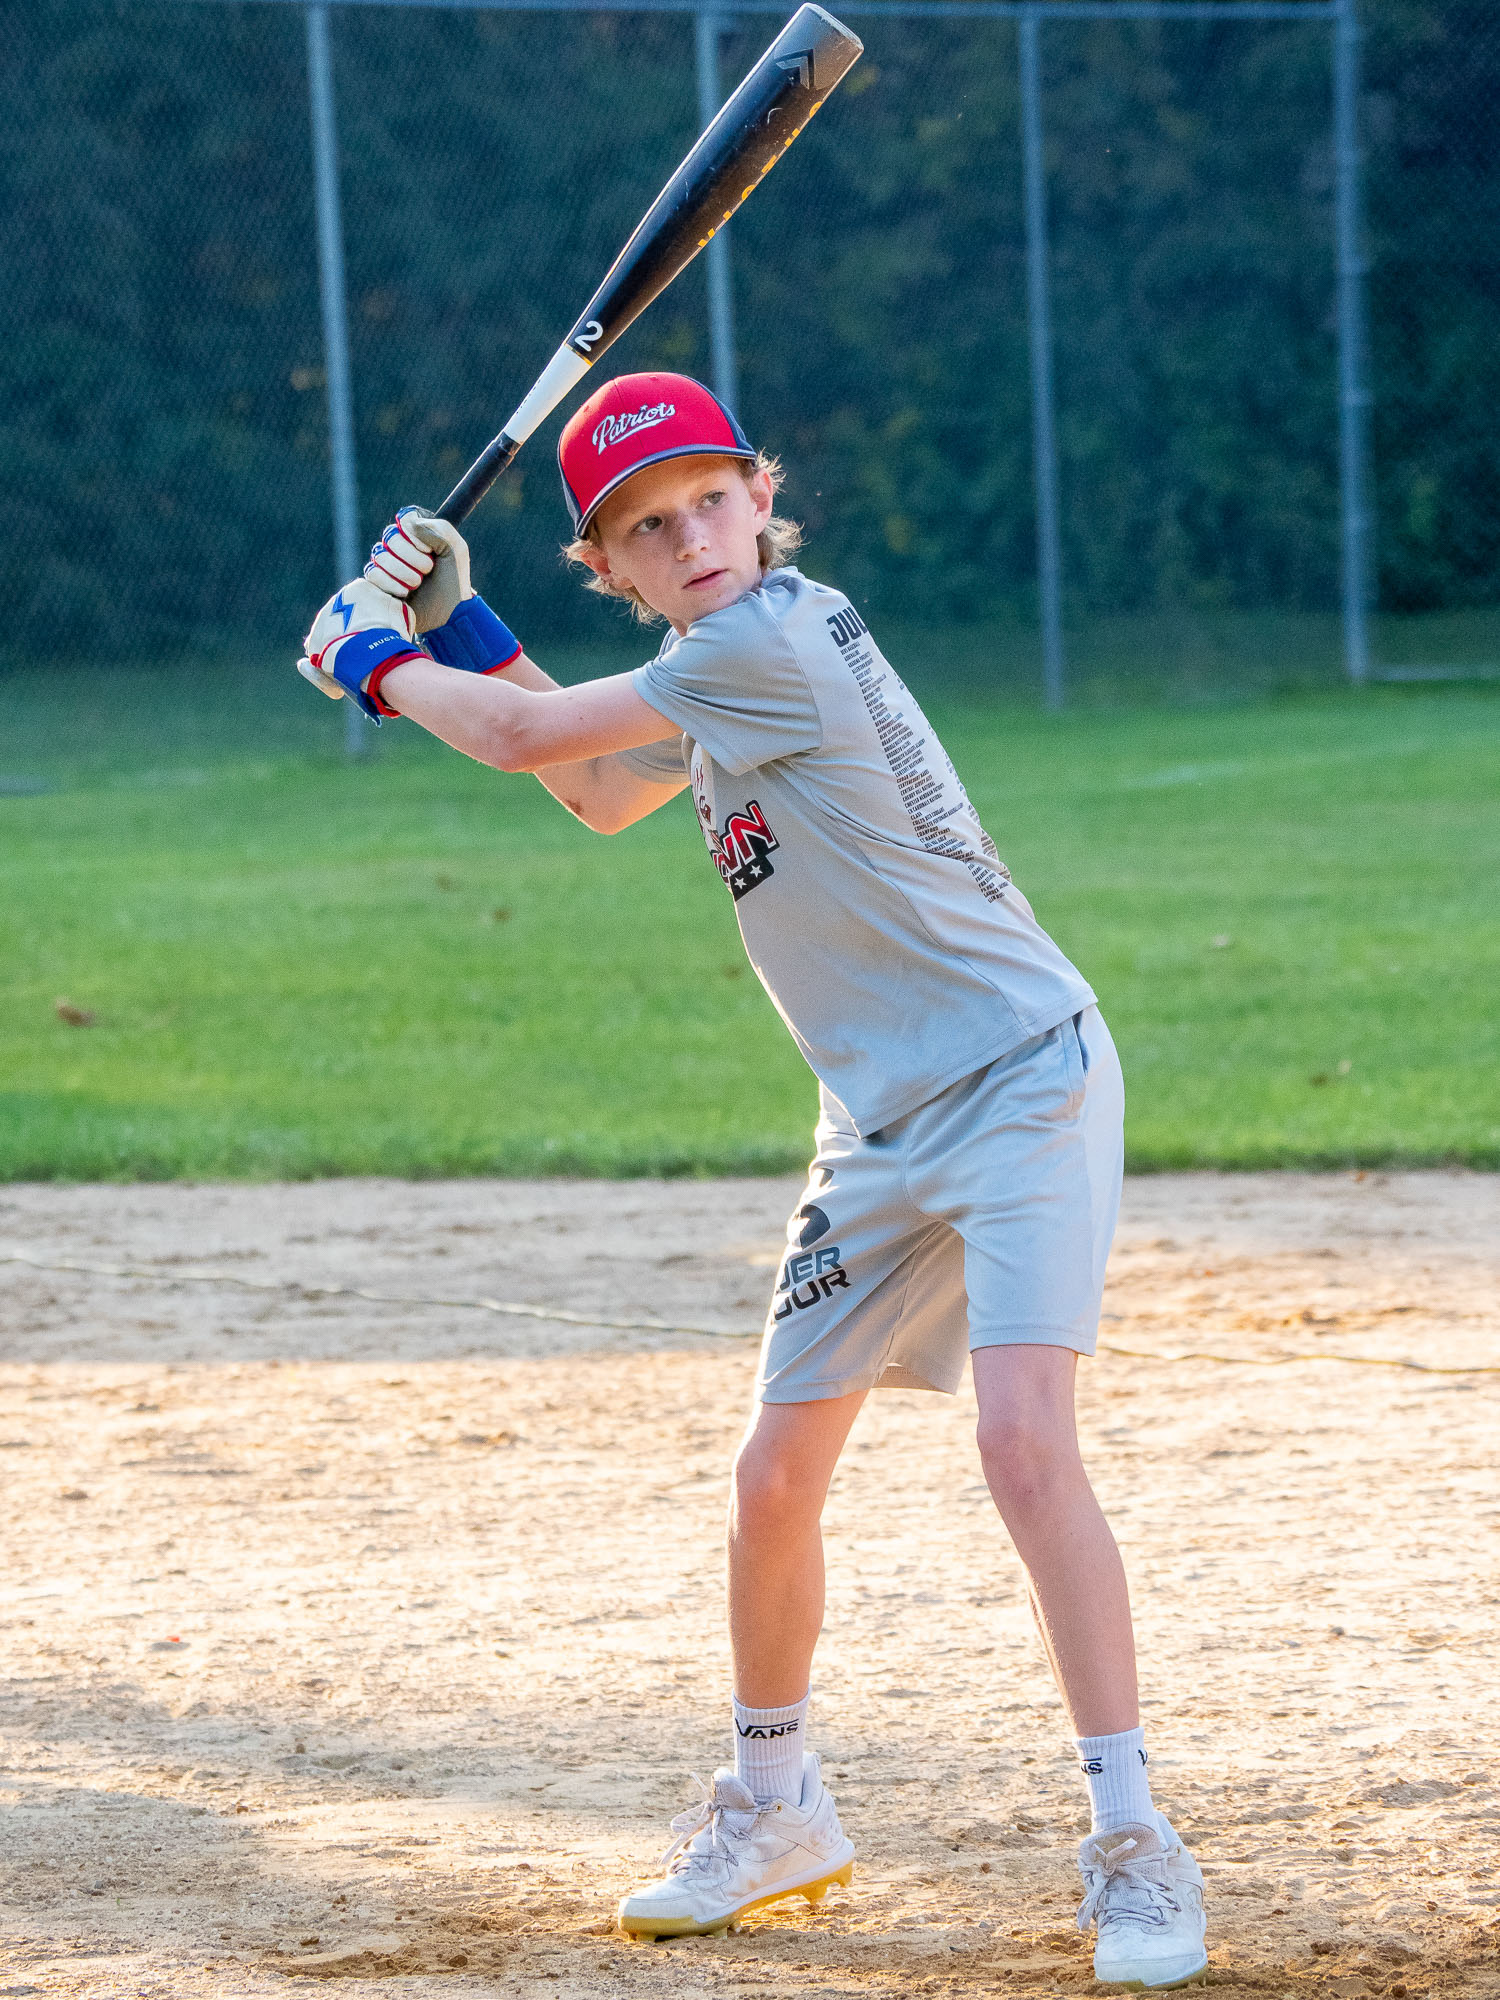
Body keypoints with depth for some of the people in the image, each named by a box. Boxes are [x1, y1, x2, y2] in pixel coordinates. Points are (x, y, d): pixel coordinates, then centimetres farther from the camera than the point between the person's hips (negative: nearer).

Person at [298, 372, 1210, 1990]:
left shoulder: (776, 641, -19)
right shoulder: (718, 672, 9)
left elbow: (533, 741, -14)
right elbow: (601, 796, 28)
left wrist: (384, 665, 3)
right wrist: (464, 632, 20)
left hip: (1021, 1081, -9)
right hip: (884, 1126, 9)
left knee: (1023, 1437, -23)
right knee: (775, 1476, 10)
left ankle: (1132, 1844, -18)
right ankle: (774, 1810, 30)